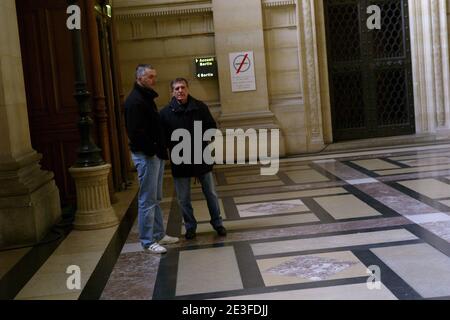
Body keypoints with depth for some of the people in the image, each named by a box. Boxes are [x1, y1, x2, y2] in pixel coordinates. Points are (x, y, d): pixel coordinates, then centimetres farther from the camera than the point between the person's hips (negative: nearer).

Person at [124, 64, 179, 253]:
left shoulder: (147, 98, 17)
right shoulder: (135, 101, -15)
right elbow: (136, 132, -22)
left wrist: (161, 149, 12)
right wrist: (152, 150, -16)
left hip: (155, 154, 10)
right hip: (145, 155, -10)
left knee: (155, 198, 15)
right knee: (147, 200, -5)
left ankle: (159, 235, 24)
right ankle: (147, 241, 2)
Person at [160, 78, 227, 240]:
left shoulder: (200, 107, 0)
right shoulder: (166, 112, -4)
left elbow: (212, 127, 5)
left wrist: (203, 139, -9)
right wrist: (173, 146, -14)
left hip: (201, 158, 1)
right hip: (179, 161, -1)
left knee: (211, 193, 11)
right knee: (183, 199, 8)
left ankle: (217, 223, 26)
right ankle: (190, 227, 24)